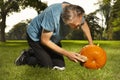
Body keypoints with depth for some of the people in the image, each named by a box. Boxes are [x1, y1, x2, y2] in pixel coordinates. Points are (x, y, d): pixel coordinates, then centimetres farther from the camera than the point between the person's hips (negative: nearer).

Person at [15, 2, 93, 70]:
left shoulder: (76, 13, -22)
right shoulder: (53, 14, -41)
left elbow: (84, 24, 4)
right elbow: (44, 40, -30)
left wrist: (91, 44, 0)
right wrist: (67, 54, -28)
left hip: (52, 38, 6)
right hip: (35, 36, -6)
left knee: (60, 65, -2)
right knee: (48, 66, -14)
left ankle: (35, 53, 18)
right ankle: (25, 58, 11)